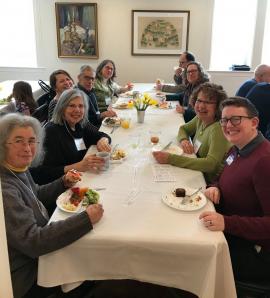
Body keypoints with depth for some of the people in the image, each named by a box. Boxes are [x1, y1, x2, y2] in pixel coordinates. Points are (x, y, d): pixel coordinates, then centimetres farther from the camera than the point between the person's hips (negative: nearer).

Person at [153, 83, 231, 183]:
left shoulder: (218, 128, -25)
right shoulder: (200, 118, -2)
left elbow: (210, 164, -35)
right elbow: (183, 128, 16)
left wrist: (170, 158, -39)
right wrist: (184, 140, -10)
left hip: (212, 184, -6)